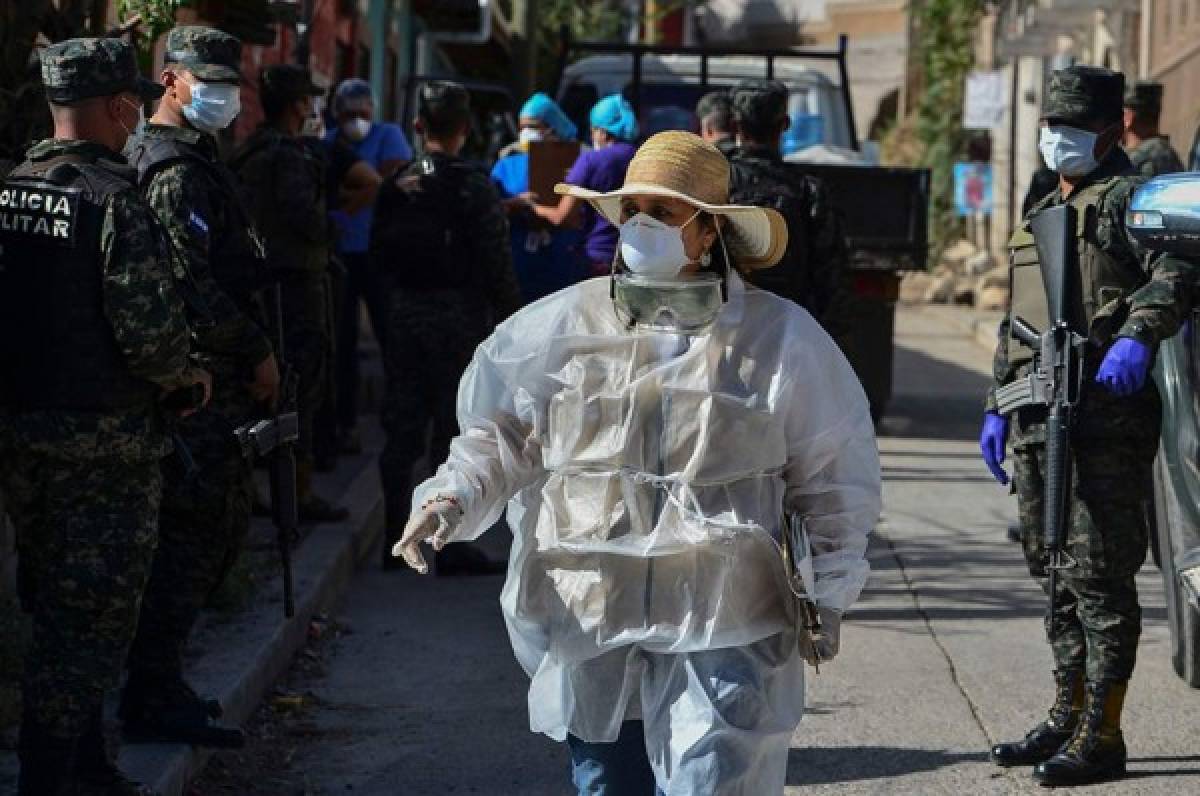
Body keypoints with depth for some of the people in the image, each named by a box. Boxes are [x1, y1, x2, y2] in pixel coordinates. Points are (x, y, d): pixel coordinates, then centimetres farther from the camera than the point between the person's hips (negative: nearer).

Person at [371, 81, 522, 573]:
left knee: (402, 430, 11)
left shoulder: (396, 187, 3)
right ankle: (450, 546, 2)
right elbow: (496, 262, -13)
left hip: (404, 316, 5)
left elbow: (380, 255, 8)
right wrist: (509, 318, -4)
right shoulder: (474, 187, -12)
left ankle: (395, 540, 17)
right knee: (453, 430, 1)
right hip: (459, 320, -5)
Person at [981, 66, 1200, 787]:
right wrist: (998, 405, 24)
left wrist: (1137, 336, -36)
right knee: (1054, 571, 14)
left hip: (1105, 410, -9)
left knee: (1100, 576, -8)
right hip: (1037, 419, 9)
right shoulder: (1043, 214, 24)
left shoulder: (1127, 198, -3)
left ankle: (1101, 736, -7)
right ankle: (1069, 714, 24)